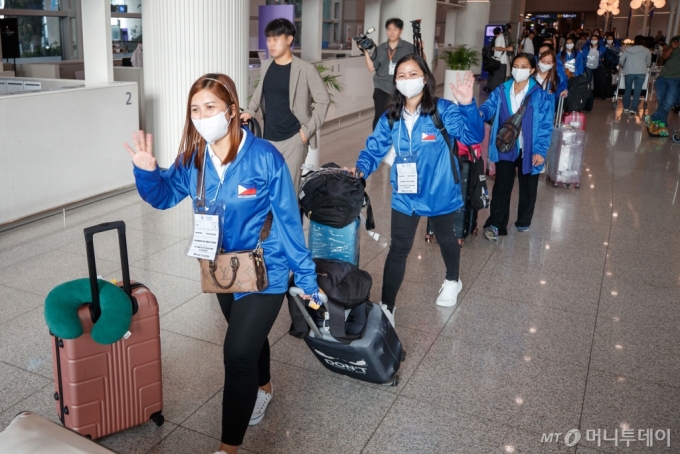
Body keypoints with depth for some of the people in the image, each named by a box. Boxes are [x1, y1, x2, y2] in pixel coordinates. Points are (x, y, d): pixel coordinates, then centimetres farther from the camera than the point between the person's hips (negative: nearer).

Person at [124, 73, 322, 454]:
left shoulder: (264, 157, -23)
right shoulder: (194, 158, -9)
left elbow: (288, 221, -17)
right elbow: (164, 196, 5)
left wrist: (306, 277, -12)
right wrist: (146, 171, -18)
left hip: (265, 271, -5)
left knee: (238, 352, -10)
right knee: (249, 336, 26)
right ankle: (263, 388, 55)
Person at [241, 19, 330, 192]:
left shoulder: (305, 69, -9)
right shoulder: (266, 65, 8)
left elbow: (323, 100, -6)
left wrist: (309, 129, -12)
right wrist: (250, 110, 5)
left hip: (293, 139, -5)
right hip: (269, 138, 5)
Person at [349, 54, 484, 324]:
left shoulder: (443, 110, -17)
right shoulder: (391, 117, -4)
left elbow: (473, 136, -27)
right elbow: (374, 149, -3)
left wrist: (468, 106, -44)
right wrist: (361, 169, -23)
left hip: (439, 193, -2)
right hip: (405, 195, 2)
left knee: (445, 238, 24)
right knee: (398, 249, 2)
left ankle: (452, 281, 53)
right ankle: (386, 307, 10)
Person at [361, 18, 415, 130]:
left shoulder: (409, 48, 3)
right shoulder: (380, 49, 10)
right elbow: (371, 68, 7)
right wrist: (366, 52, -2)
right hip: (382, 89, 2)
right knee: (379, 118, -2)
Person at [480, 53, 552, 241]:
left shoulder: (540, 95, -10)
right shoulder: (501, 91, 0)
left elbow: (545, 125, -11)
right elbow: (490, 106, -7)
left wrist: (540, 151, -18)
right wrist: (480, 113, -33)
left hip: (529, 150, -1)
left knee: (527, 188, 14)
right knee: (502, 187, 2)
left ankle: (524, 221, 34)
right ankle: (495, 224, 9)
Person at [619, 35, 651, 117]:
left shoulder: (628, 49, 11)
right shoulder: (647, 50, 8)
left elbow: (621, 60, 10)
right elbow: (648, 63, 16)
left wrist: (624, 66, 28)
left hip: (629, 72, 1)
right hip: (641, 72, -1)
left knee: (628, 89, 15)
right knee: (637, 91, 0)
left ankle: (626, 108, 20)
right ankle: (633, 109, -7)